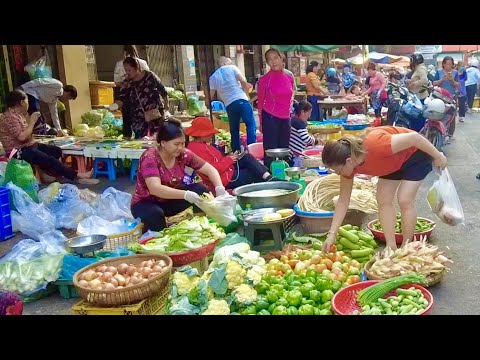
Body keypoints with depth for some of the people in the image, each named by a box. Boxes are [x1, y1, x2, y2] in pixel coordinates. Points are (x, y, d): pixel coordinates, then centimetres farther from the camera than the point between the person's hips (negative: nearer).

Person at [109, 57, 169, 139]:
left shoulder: (149, 76, -4)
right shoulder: (126, 84, 1)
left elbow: (162, 90, 5)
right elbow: (122, 99, -6)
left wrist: (166, 104, 8)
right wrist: (115, 105, -26)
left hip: (156, 113, -2)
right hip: (138, 118, 2)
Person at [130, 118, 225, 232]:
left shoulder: (183, 154, -11)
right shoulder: (150, 158, -26)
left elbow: (210, 170, -7)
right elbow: (155, 189, -38)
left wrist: (219, 188, -27)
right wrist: (185, 194, -47)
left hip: (170, 201, 5)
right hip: (146, 203, -5)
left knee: (201, 190, -16)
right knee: (155, 214, -38)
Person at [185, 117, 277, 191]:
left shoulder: (202, 145, 14)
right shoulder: (196, 149, -21)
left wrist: (230, 157, 0)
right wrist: (229, 160, -18)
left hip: (228, 170, 10)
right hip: (225, 180, -10)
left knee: (247, 157, -2)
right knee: (252, 174, -5)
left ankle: (269, 178, -8)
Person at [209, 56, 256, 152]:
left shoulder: (213, 77, 17)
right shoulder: (232, 68, 9)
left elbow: (210, 96, 13)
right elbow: (243, 81, -5)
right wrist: (247, 95, 5)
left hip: (229, 105, 3)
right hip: (241, 100, -3)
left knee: (234, 131, 13)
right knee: (251, 125, -1)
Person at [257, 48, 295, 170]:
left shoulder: (289, 78, 5)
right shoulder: (264, 80, -8)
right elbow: (260, 102, -1)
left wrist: (288, 113, 16)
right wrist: (261, 123, 1)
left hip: (286, 118, 5)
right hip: (271, 118, -5)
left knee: (284, 149, 10)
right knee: (271, 150, -3)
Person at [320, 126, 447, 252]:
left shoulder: (375, 145, -43)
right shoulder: (348, 165, -19)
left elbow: (414, 137, -32)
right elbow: (343, 201, -12)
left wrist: (438, 156, -19)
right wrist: (332, 234, -15)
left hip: (416, 152, -6)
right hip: (394, 162, 7)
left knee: (405, 200, -13)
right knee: (383, 200, -3)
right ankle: (391, 247, 5)